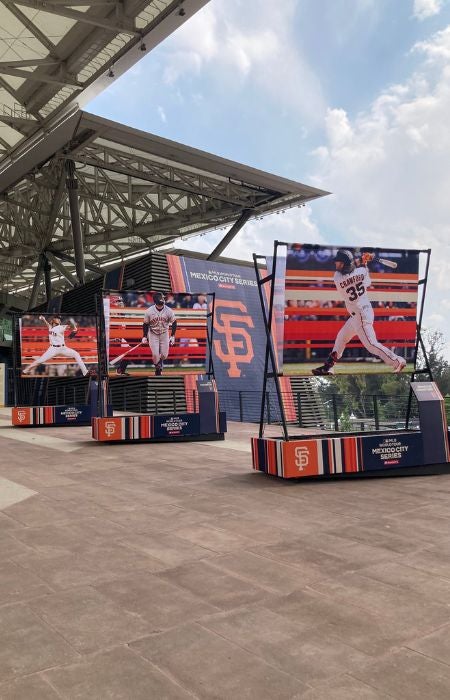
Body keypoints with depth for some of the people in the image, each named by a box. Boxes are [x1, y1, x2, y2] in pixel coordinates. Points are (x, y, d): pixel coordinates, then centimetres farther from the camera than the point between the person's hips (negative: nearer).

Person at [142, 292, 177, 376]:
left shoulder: (168, 311, -14)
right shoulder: (149, 311, -15)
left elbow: (174, 323, -2)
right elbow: (146, 324, -3)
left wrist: (172, 336, -5)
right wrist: (145, 336, -2)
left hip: (164, 334, 1)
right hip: (153, 334, -1)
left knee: (164, 355, 3)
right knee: (155, 354, -8)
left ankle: (160, 362, 38)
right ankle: (158, 369, 20)